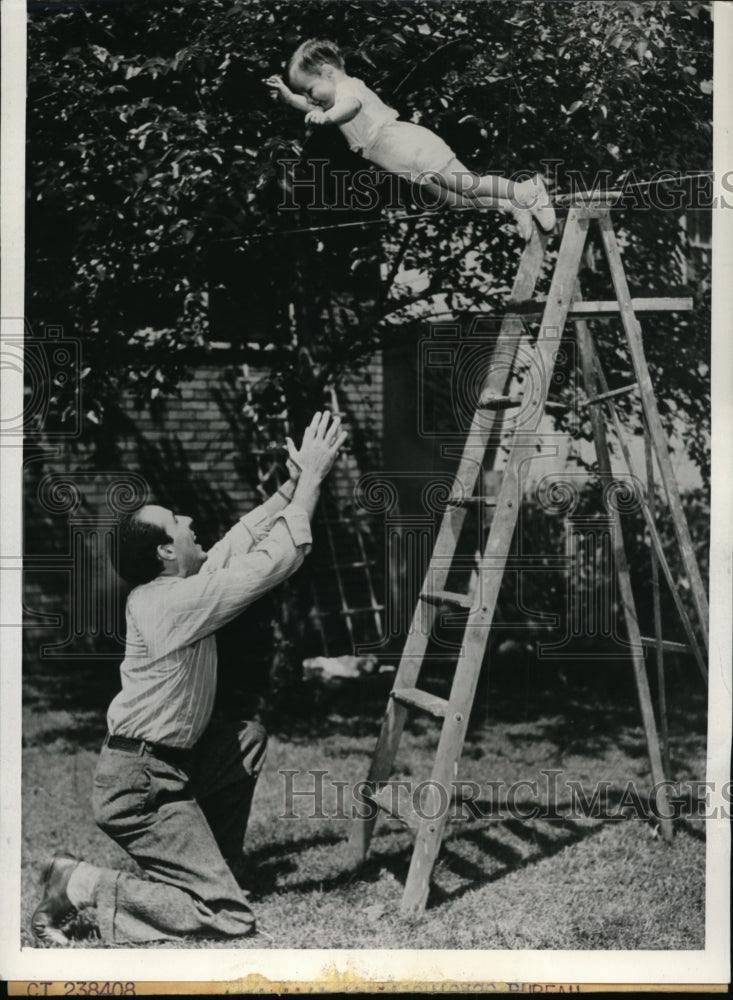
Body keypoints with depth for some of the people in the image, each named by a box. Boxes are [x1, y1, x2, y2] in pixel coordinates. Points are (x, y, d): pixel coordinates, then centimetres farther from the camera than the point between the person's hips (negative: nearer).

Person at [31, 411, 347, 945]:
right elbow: (277, 560, -20)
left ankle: (211, 863, 25)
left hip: (166, 765, 10)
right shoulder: (177, 602, -19)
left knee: (249, 738, 25)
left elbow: (242, 542, 18)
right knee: (227, 916, -11)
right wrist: (311, 478, -14)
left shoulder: (169, 590, 7)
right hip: (139, 786, -10)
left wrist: (290, 488, 14)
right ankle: (83, 888, -7)